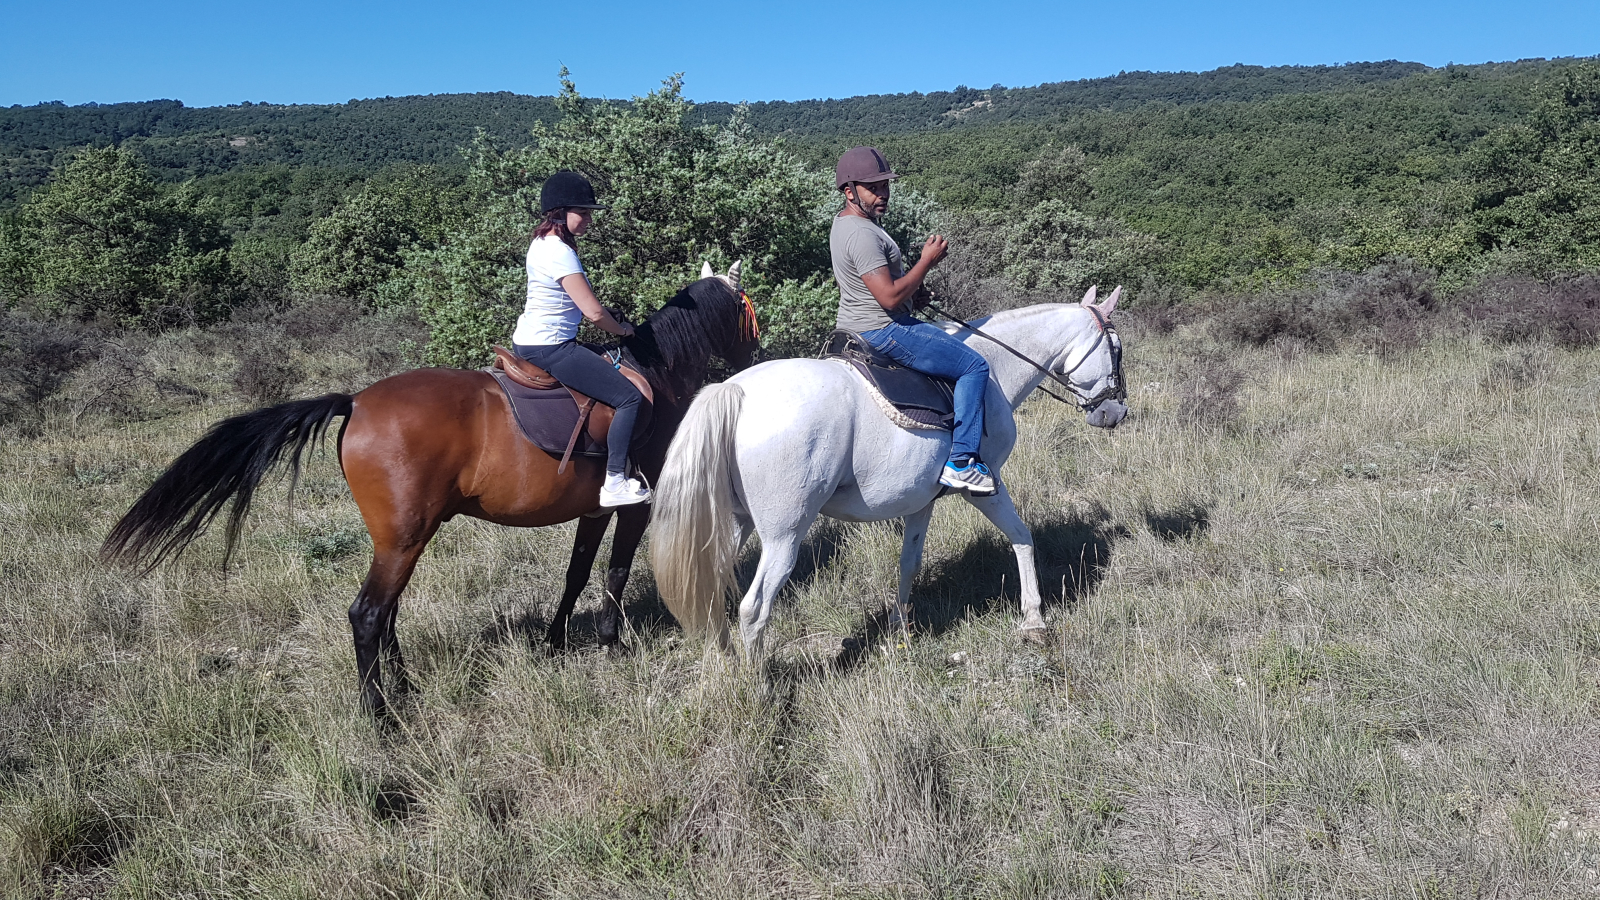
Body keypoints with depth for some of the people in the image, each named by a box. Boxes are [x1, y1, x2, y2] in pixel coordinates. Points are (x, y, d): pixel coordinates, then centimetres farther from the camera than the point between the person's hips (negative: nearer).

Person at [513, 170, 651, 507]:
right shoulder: (559, 251, -19)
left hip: (528, 342, 11)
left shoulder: (544, 242, 12)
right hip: (549, 349, -11)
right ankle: (615, 484, -13)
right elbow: (594, 311, -22)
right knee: (630, 397, -13)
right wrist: (621, 329, -3)